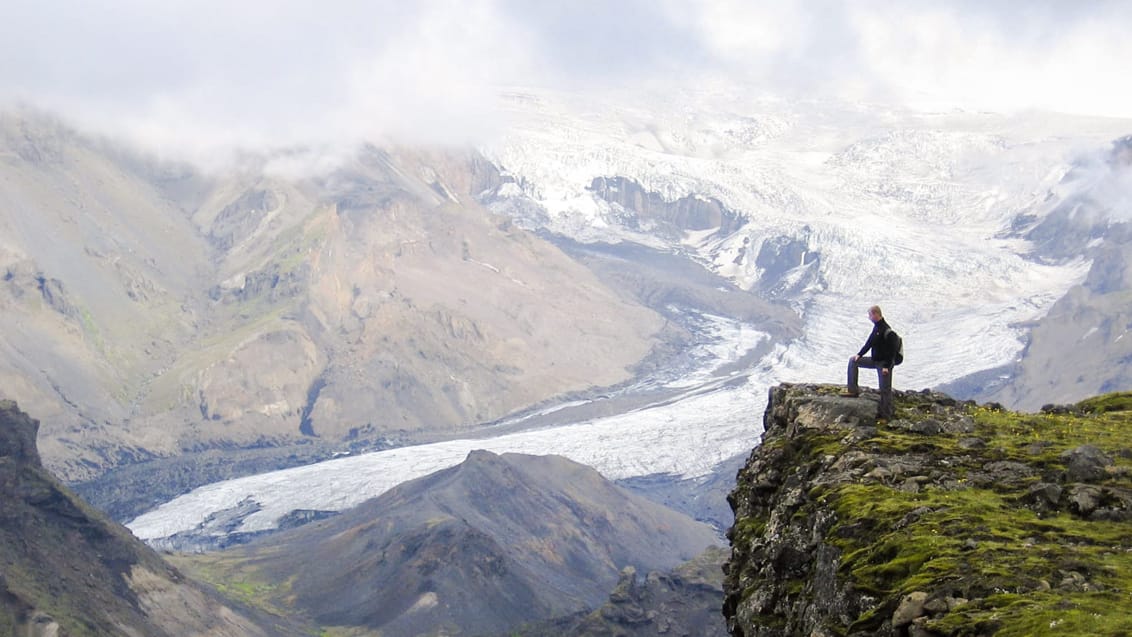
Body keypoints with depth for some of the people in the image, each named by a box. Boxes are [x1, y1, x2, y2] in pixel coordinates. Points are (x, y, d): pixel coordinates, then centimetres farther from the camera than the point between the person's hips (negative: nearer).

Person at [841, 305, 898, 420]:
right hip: (874, 360, 9)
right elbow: (869, 343, 15)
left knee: (885, 389, -1)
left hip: (884, 363, -9)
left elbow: (892, 351, -22)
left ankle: (885, 415, 9)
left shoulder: (887, 331, -22)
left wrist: (887, 366, -23)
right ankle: (852, 389, 8)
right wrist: (859, 355, 6)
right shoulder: (876, 328, 6)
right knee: (853, 361, 8)